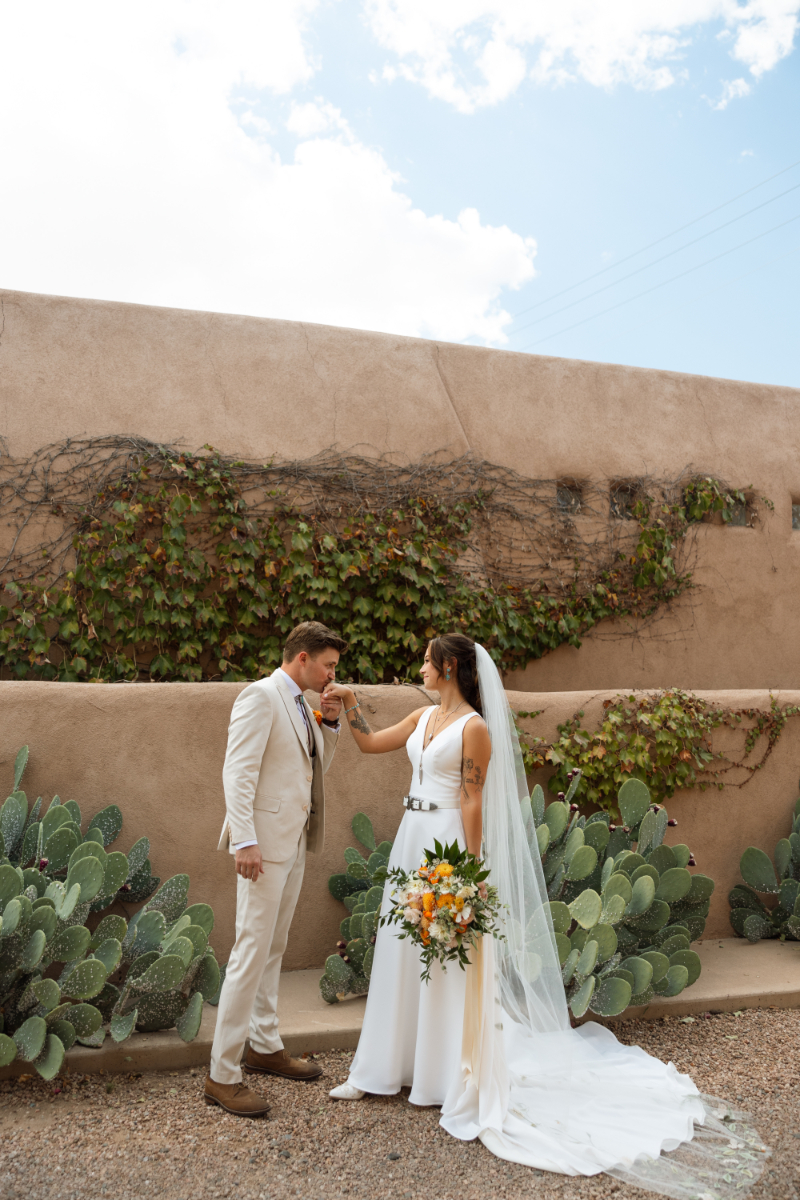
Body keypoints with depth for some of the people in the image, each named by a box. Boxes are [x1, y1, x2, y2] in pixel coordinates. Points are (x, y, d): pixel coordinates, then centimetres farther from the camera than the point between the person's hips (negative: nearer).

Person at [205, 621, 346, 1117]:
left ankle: (265, 1046, 31)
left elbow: (318, 765, 23)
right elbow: (237, 771, -18)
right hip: (265, 841, -9)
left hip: (295, 841, 9)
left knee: (273, 949, 18)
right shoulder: (261, 696, -12)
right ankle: (223, 1075, 2)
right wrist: (244, 840, -24)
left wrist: (330, 723, 7)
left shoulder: (302, 705, 15)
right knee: (252, 952, -7)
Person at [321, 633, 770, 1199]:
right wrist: (349, 699, 10)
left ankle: (463, 1083, 16)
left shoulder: (474, 727, -14)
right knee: (403, 952, 15)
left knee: (449, 960, 1)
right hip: (413, 840, 8)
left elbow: (473, 804, -16)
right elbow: (369, 742, 18)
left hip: (448, 844, -8)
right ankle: (385, 1067, 28)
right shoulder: (424, 717, 9)